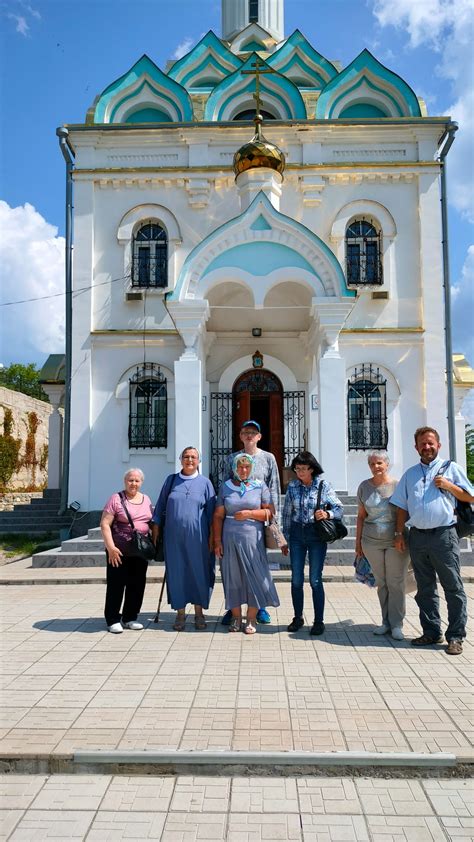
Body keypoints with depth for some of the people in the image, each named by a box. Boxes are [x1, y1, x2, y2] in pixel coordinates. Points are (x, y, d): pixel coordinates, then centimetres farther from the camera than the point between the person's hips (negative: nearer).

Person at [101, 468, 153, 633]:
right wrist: (111, 547, -18)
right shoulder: (116, 499, -6)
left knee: (137, 584, 9)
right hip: (119, 551, -5)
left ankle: (130, 618, 23)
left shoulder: (146, 499, 11)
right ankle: (113, 620, 14)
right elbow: (105, 524, -11)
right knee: (116, 584, 2)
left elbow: (151, 523, 19)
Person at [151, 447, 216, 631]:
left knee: (198, 572, 3)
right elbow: (160, 504, 12)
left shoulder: (205, 483, 5)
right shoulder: (171, 480, 8)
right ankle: (180, 613, 16)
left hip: (197, 537, -1)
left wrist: (212, 535, 0)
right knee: (176, 572, 4)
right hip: (174, 535, 1)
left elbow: (211, 511, 5)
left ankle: (199, 612, 17)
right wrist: (156, 525, 6)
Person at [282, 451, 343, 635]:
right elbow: (287, 513, 10)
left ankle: (319, 621, 12)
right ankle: (298, 618, 22)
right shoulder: (292, 486, 4)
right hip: (297, 534, 3)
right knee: (296, 579, 7)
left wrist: (327, 514, -23)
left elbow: (339, 508, -2)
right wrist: (285, 537, 11)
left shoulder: (323, 485, -5)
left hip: (317, 534, -3)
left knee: (315, 579, -1)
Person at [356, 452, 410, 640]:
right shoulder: (364, 487, 6)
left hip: (396, 542, -2)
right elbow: (361, 516, 10)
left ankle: (397, 624, 10)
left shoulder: (398, 485, -2)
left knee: (396, 583, 1)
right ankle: (386, 622, 18)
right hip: (372, 542, 2)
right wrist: (358, 541, 8)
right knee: (381, 583, 8)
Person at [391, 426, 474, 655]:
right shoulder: (410, 474, 15)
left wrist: (449, 486, -10)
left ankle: (455, 637, 7)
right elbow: (402, 507, 16)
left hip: (443, 535, -4)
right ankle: (431, 632, 21)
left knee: (453, 587, -1)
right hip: (417, 537, 4)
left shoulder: (451, 468, 5)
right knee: (425, 589, 11)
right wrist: (399, 533, 8)